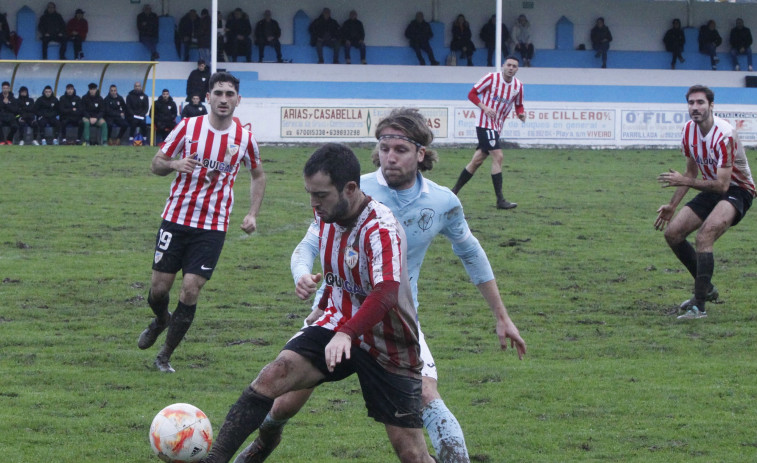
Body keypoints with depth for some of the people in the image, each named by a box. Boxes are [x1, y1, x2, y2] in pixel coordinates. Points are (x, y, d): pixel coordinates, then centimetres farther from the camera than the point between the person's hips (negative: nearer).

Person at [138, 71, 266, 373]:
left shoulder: (244, 139, 0)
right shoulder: (188, 128, -3)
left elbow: (258, 175, 18)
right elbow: (156, 164, 3)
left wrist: (252, 214, 7)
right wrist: (174, 164, -20)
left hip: (213, 227, 0)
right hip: (176, 219, 0)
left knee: (190, 290, -9)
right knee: (159, 287, 1)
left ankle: (165, 356, 7)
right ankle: (160, 321, 39)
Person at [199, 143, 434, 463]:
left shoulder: (381, 229, -27)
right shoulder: (326, 214, -3)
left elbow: (386, 293, -44)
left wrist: (346, 334, -55)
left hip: (388, 349, -5)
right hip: (337, 325, 6)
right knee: (271, 377, -18)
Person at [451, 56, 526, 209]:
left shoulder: (518, 86, 5)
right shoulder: (491, 78, -10)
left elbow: (518, 105, 17)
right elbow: (472, 94, -5)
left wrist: (521, 114, -6)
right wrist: (484, 107, -20)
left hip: (497, 128, 7)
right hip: (485, 124, -7)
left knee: (477, 161, 11)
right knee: (498, 156, -17)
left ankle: (454, 192, 23)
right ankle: (500, 200, -18)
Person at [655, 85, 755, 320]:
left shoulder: (724, 135, -27)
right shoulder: (689, 130, -2)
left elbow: (722, 185, -30)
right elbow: (691, 172, 13)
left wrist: (685, 181, -31)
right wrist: (672, 206, 10)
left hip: (737, 190, -9)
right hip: (711, 190, 9)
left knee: (704, 236, -30)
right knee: (672, 232, 1)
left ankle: (699, 306, -31)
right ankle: (706, 289, 20)